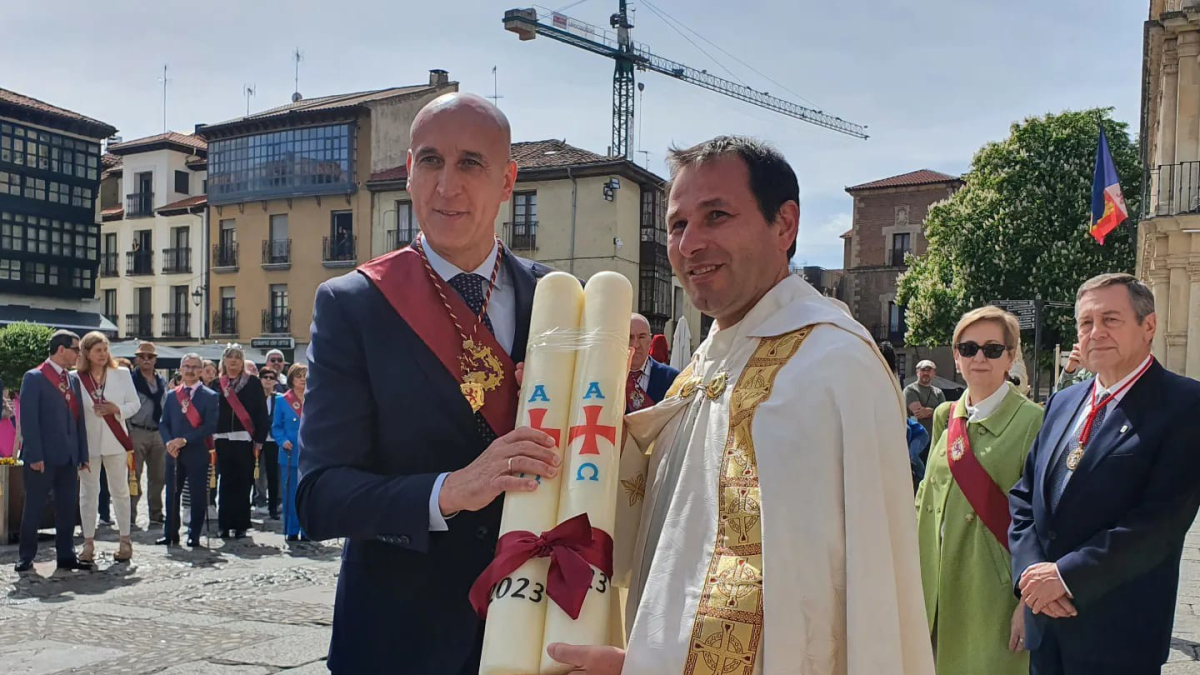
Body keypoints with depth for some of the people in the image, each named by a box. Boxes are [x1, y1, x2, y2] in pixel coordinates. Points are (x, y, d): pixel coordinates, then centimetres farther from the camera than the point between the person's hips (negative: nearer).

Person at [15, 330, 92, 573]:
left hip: (69, 457, 6)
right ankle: (25, 557, 14)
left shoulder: (73, 380, 14)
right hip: (43, 457, -6)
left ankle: (66, 555, 16)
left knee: (68, 508, 9)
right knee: (34, 508, 4)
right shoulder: (34, 378, -5)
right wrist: (34, 455, -16)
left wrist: (83, 454, 9)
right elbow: (28, 419, -11)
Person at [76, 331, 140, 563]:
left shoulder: (122, 375, 2)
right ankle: (88, 542, 14)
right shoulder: (75, 378, -2)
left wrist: (117, 409, -14)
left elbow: (135, 404, 4)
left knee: (120, 490, 6)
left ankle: (125, 541, 12)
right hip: (87, 443, -1)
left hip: (115, 441, 1)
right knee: (88, 492, 6)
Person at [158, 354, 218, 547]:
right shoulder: (171, 395, 14)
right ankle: (170, 534, 17)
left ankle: (194, 535, 10)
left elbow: (210, 426, -10)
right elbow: (163, 423, 11)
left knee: (197, 496, 1)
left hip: (197, 453, -4)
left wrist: (185, 440, -16)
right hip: (174, 453, 4)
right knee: (172, 495, 8)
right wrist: (169, 442, -8)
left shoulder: (210, 396, -1)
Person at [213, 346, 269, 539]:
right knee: (225, 483, 4)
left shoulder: (253, 383, 4)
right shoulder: (217, 384, 11)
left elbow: (262, 413, 1)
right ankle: (224, 525, 11)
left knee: (243, 484, 1)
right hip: (222, 440, 2)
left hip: (245, 440, -1)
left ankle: (241, 525, 8)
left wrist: (259, 441, -5)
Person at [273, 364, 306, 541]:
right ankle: (291, 531, 11)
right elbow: (276, 426, 6)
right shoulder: (282, 400, 6)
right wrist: (283, 441, -10)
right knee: (291, 495, 2)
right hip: (290, 454, 0)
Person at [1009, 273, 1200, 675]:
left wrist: (1067, 575, -18)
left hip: (1119, 631, -5)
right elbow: (1023, 496, 8)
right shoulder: (1062, 402, 10)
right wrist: (1031, 572, -8)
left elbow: (1164, 518, -18)